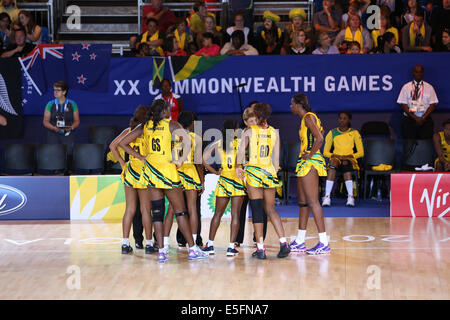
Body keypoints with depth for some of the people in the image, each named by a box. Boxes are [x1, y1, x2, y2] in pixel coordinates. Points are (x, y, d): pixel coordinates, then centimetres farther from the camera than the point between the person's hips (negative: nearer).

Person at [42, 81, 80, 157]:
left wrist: (71, 127, -13)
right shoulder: (50, 104, 5)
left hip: (68, 134, 0)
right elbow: (45, 121, 5)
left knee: (68, 153, -13)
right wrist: (54, 128, -13)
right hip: (53, 134, 0)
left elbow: (77, 120, 8)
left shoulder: (72, 104, 5)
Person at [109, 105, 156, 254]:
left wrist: (123, 163, 6)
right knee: (145, 209, 3)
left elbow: (113, 146, 3)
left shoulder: (128, 131, 5)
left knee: (130, 209, 8)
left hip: (130, 171, 4)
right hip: (144, 173, -4)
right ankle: (149, 244, 6)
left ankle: (125, 243, 6)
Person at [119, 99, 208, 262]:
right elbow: (187, 140, -20)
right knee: (180, 211, 3)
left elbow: (122, 143, 9)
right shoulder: (171, 124, -4)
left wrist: (140, 157, 9)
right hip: (167, 169, -4)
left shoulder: (145, 126, 8)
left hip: (150, 169, 4)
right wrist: (181, 160, -10)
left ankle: (161, 251, 1)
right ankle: (192, 249, 5)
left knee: (157, 211, 6)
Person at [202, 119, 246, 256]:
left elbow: (203, 158, 2)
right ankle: (231, 247, -3)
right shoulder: (240, 142, -2)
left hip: (223, 180, 3)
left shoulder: (218, 144, 6)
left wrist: (215, 172, 8)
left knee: (218, 213, 11)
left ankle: (210, 245, 11)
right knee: (235, 214, 0)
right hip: (238, 180, -3)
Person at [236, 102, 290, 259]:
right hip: (269, 172, 3)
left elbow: (241, 151, -9)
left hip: (253, 171, -3)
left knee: (257, 210, 0)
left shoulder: (249, 131, -3)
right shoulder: (274, 132, 6)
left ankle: (260, 248, -1)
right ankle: (283, 242, 0)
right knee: (271, 208, 12)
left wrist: (238, 167, 5)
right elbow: (276, 158, 7)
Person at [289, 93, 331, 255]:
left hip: (310, 162, -11)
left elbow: (319, 139, -23)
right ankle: (299, 243, 18)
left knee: (312, 201, -11)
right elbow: (319, 137, 25)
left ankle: (324, 243, -12)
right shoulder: (305, 118, 17)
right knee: (303, 202, 12)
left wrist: (310, 155, -16)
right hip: (305, 163, 11)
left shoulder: (309, 117, -12)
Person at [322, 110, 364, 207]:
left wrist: (349, 156, -11)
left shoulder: (354, 133, 11)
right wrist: (333, 155, -9)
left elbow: (361, 152, 7)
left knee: (346, 164, -39)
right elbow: (325, 152, 13)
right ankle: (327, 196, -46)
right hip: (336, 158, 1)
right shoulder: (332, 133, 15)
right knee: (333, 162, -37)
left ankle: (350, 197, -46)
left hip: (349, 159, -1)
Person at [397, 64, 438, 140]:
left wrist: (423, 118, -10)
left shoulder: (429, 87, 8)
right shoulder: (406, 87, 6)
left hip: (426, 120, 1)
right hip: (409, 120, 0)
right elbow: (403, 105, 0)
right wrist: (415, 117, -10)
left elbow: (432, 105, 2)